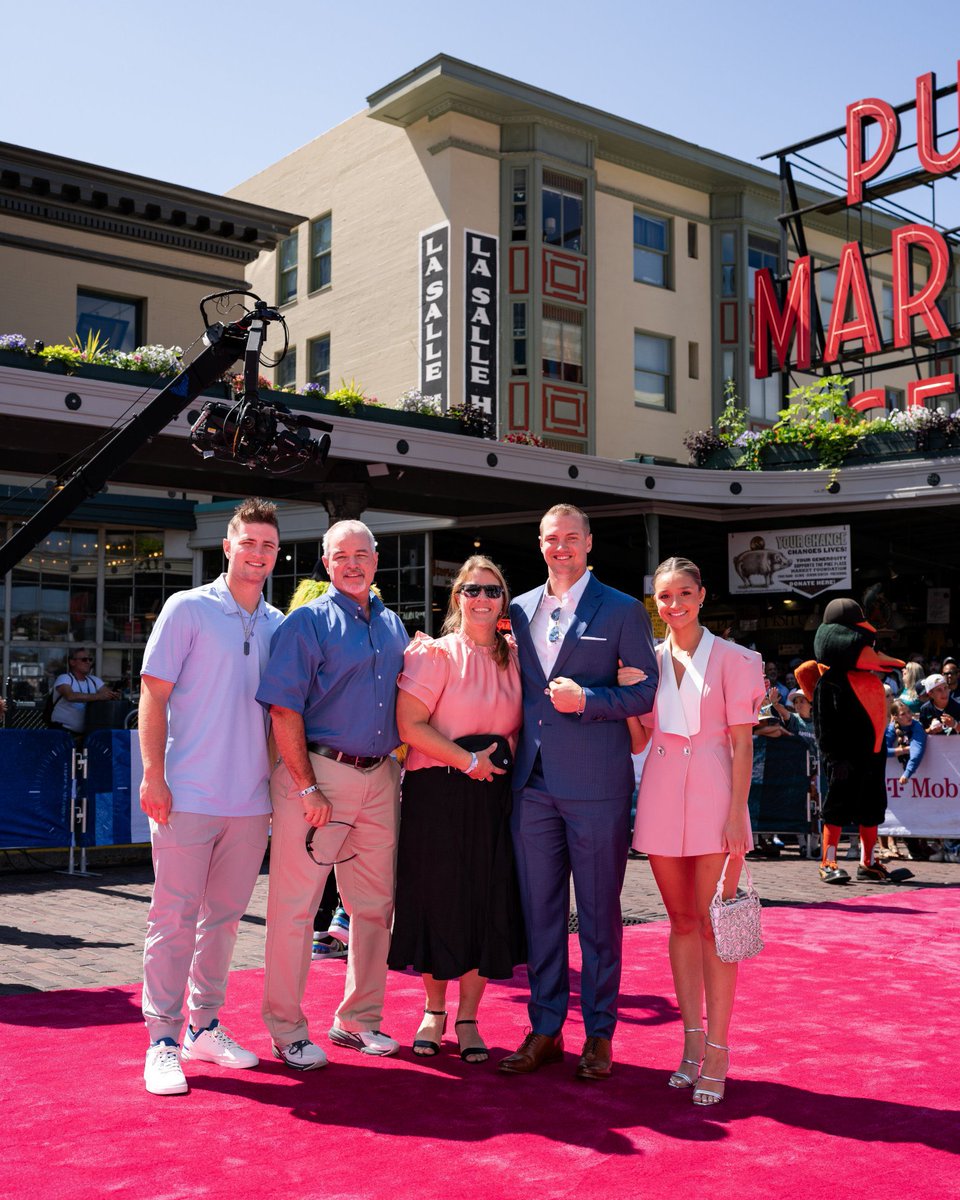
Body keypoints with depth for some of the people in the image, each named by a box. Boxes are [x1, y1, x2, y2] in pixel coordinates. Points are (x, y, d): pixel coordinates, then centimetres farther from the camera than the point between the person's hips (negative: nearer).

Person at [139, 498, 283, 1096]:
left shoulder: (279, 625, 11)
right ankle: (163, 1041, 9)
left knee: (224, 918, 13)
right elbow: (154, 694, -4)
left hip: (252, 799, 5)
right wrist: (153, 776, -12)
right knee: (175, 918, 0)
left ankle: (206, 1025, 26)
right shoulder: (189, 609, -2)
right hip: (189, 794, -4)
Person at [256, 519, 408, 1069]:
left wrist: (399, 766, 9)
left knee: (375, 903, 12)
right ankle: (288, 1031, 10)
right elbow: (284, 709, -10)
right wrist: (307, 787, -15)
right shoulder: (308, 622, -4)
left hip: (381, 776, 6)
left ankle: (359, 1020, 26)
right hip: (320, 771, -6)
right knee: (296, 903, -2)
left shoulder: (393, 625, 14)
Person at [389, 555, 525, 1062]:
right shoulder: (434, 654, -4)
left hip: (493, 796, 4)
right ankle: (433, 1010, 23)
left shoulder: (513, 656, 9)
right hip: (436, 796, -3)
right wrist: (469, 760, -14)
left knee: (486, 903, 4)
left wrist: (501, 754, -1)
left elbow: (522, 724, 19)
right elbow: (410, 724, -12)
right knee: (436, 899, 3)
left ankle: (468, 1018, 18)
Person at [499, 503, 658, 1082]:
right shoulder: (520, 610, 12)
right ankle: (545, 1030, 22)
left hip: (596, 784, -4)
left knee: (599, 913, 5)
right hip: (534, 781, 4)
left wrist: (586, 700, -17)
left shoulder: (622, 611, -1)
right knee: (540, 910, 10)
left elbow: (647, 690, -4)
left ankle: (600, 1035, 18)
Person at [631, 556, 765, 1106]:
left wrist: (737, 813, -11)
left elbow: (742, 744, -4)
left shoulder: (729, 659, -2)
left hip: (712, 793, -4)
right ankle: (693, 1041, 19)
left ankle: (717, 1052, 3)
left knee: (712, 924, -4)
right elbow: (636, 739, 10)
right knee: (682, 921, 10)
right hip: (662, 793, 4)